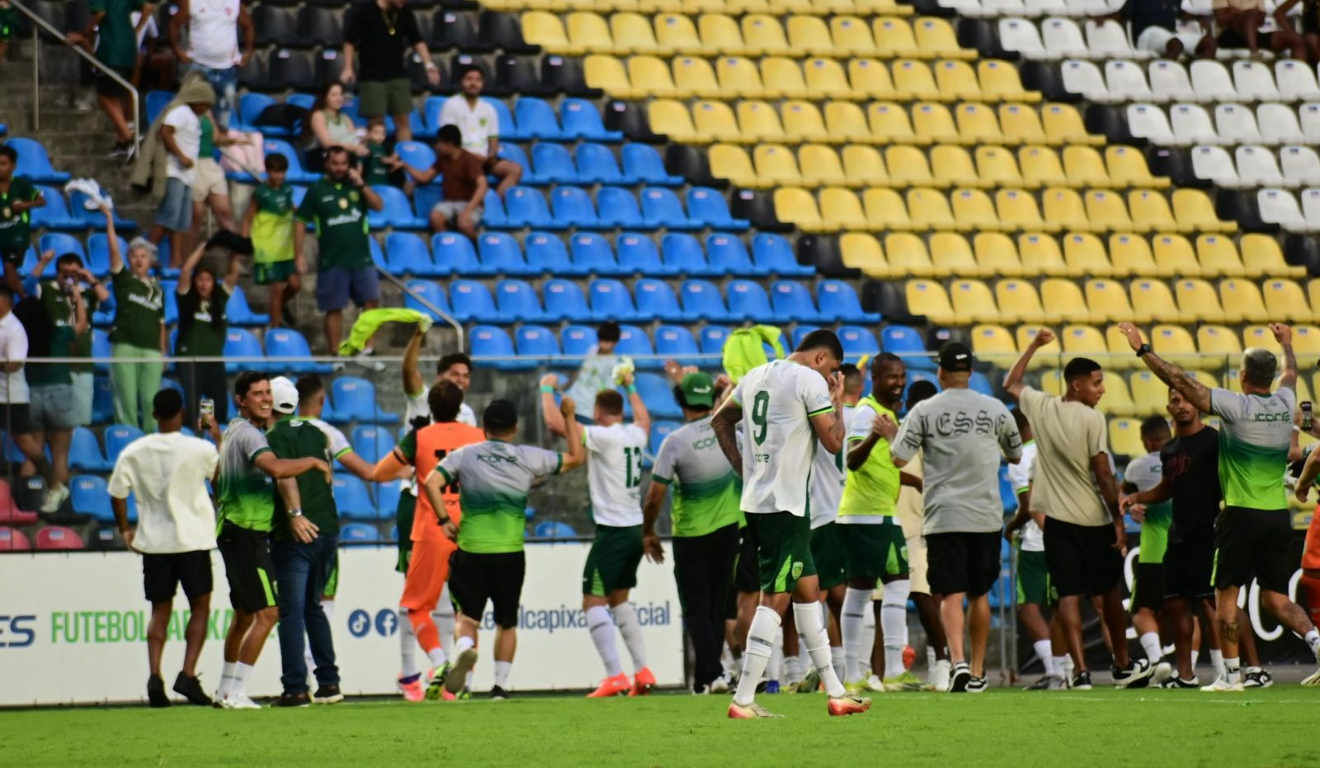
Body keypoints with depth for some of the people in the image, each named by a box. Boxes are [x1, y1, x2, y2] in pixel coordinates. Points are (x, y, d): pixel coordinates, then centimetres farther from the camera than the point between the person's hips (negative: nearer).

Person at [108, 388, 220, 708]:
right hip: (192, 538, -3)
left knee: (160, 610, 10)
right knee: (200, 607, 7)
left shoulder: (134, 452, -2)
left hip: (153, 541, 3)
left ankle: (155, 675, -6)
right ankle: (188, 674, -7)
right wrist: (218, 439, 21)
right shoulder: (199, 449, -9)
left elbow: (117, 492, 2)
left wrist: (125, 529, 16)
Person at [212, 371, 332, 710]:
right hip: (247, 535, -11)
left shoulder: (233, 431, 17)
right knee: (266, 613, -12)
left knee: (244, 614, 19)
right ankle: (236, 693, -13)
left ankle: (226, 690, 27)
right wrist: (313, 462, -20)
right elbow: (276, 468, -35)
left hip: (233, 531, 11)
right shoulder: (248, 434, -16)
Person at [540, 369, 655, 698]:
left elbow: (555, 423, -16)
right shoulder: (636, 435, 9)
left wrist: (547, 389, 0)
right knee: (619, 600, 20)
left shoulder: (603, 437, -13)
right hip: (635, 529, 8)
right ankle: (643, 671, 15)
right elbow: (643, 418, 35)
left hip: (612, 532, -8)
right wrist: (630, 388, 49)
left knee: (593, 602, -6)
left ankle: (615, 675, -16)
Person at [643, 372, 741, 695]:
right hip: (728, 529, 4)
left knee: (696, 608, 1)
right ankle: (708, 672, 20)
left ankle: (709, 674, -12)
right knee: (717, 604, 14)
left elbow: (655, 497, -11)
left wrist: (648, 532, 1)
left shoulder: (675, 441, -16)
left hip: (690, 535, -4)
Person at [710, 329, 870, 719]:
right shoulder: (811, 381, -10)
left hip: (755, 500, 9)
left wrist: (744, 468, 21)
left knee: (808, 588, 16)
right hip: (785, 505, -9)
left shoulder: (757, 375, 15)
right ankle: (743, 700, -13)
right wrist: (837, 400, 6)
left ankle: (835, 692, 22)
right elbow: (834, 442, -10)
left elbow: (721, 421, 26)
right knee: (776, 597, -8)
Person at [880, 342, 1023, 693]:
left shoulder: (924, 411, -3)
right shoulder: (995, 409, 4)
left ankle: (958, 661, -25)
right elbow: (1016, 455, 16)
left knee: (951, 595, -4)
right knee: (979, 594, 13)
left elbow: (900, 458, -5)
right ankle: (977, 671, 19)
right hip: (986, 516, 2)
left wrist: (891, 434, 15)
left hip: (943, 516, -2)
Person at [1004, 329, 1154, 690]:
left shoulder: (1040, 408, 1)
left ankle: (1081, 671, -13)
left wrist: (1035, 345, 28)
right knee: (1110, 592, 13)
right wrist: (1119, 521, -7)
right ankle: (1123, 666, 26)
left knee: (1068, 595, -2)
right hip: (1095, 519, -3)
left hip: (1058, 520, 3)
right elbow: (1104, 475, -13)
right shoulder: (1092, 419, -12)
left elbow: (1011, 384, 22)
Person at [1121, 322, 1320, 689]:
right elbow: (1290, 373, 29)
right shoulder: (1285, 403, 5)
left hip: (1242, 515, -5)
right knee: (1276, 598, 10)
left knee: (1225, 595, 5)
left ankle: (1231, 673, 3)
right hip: (1279, 517, 5)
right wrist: (1286, 344, 50)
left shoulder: (1236, 406, -11)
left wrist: (1143, 349, -2)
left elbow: (1180, 381, -10)